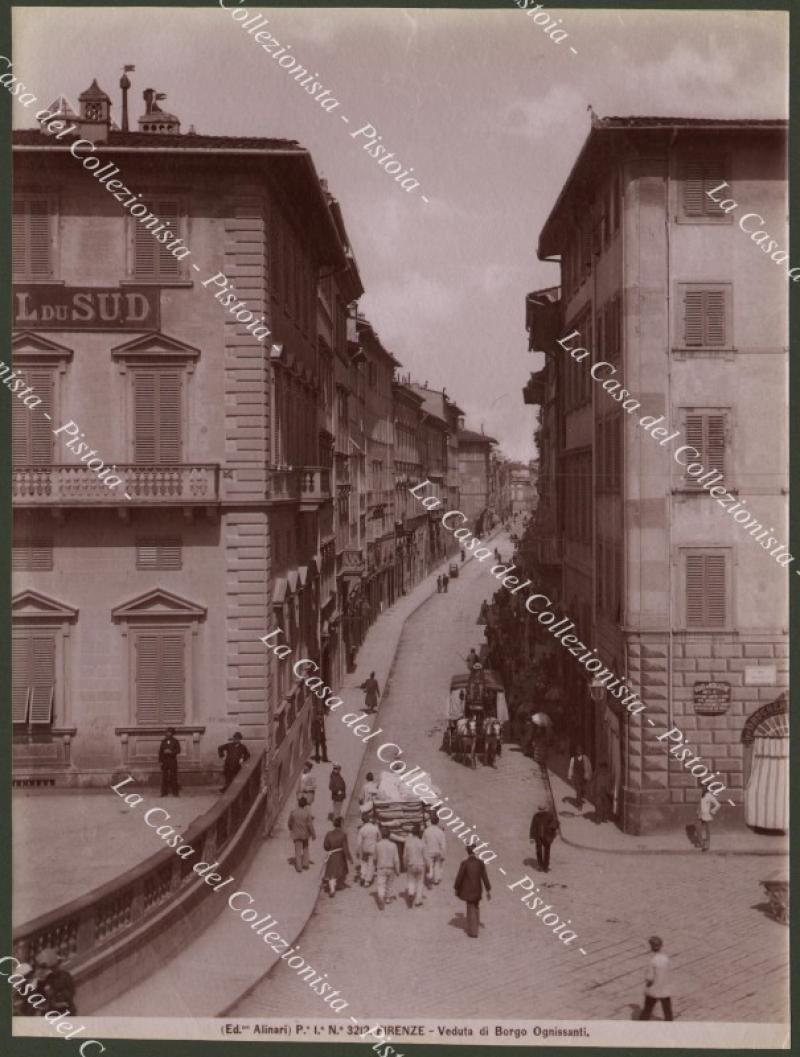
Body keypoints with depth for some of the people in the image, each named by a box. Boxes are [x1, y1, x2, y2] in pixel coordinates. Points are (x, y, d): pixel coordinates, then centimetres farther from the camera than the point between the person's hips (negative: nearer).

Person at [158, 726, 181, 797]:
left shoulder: (175, 741, 6)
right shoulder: (163, 741, 12)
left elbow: (178, 750, 0)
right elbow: (160, 751, 8)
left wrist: (171, 751, -17)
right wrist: (160, 761, -2)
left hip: (173, 760, -2)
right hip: (164, 760, 2)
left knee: (173, 776, -5)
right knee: (164, 776, -2)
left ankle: (175, 792, -3)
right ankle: (164, 792, 1)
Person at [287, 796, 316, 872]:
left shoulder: (293, 811, -16)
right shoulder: (307, 812, -19)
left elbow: (290, 822, -4)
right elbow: (310, 825, -15)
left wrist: (291, 829, 17)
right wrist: (313, 834, -3)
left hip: (296, 834, 0)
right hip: (305, 833, 0)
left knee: (298, 850, 8)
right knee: (305, 848, 23)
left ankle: (299, 867, 6)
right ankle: (305, 864, 26)